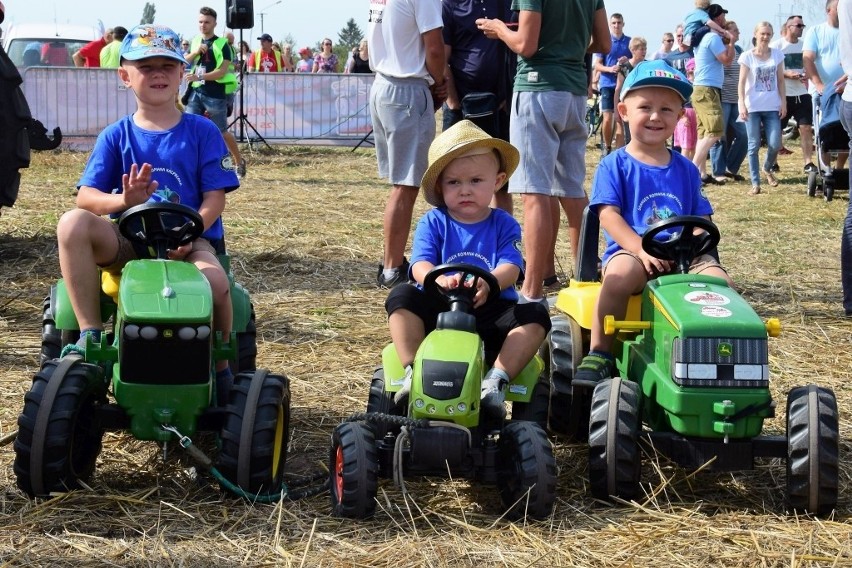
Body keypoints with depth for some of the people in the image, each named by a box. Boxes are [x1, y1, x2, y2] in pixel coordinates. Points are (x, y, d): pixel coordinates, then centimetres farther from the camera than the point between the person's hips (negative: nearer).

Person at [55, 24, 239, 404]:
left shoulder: (202, 132, 5)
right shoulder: (116, 136, 8)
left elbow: (214, 197, -2)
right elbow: (85, 196, -3)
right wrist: (123, 201, -25)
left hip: (189, 241, -2)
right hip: (128, 239, 2)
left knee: (214, 282, -35)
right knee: (73, 224, -28)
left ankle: (219, 366, -7)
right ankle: (89, 334, -21)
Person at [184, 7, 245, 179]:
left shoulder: (222, 44, -8)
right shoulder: (195, 41, 11)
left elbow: (222, 71, -16)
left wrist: (199, 76, -24)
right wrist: (196, 52, -7)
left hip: (216, 95, -5)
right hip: (196, 92, 5)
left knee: (221, 132, 5)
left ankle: (239, 162, 24)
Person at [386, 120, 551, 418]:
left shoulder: (503, 224, 7)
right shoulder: (433, 223, 6)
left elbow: (510, 268, -10)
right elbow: (420, 264, -10)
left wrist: (489, 283, -36)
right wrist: (438, 279, -37)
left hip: (490, 313, 0)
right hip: (438, 310, 0)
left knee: (535, 316, -24)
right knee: (401, 297, -24)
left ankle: (496, 380, -28)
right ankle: (414, 372, -26)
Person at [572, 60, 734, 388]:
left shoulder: (685, 170, 18)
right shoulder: (615, 166, 5)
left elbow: (701, 219, 16)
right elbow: (608, 214, -7)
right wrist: (641, 249, -22)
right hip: (630, 250, -4)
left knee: (721, 281, -24)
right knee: (620, 274, -38)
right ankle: (599, 354, -25)